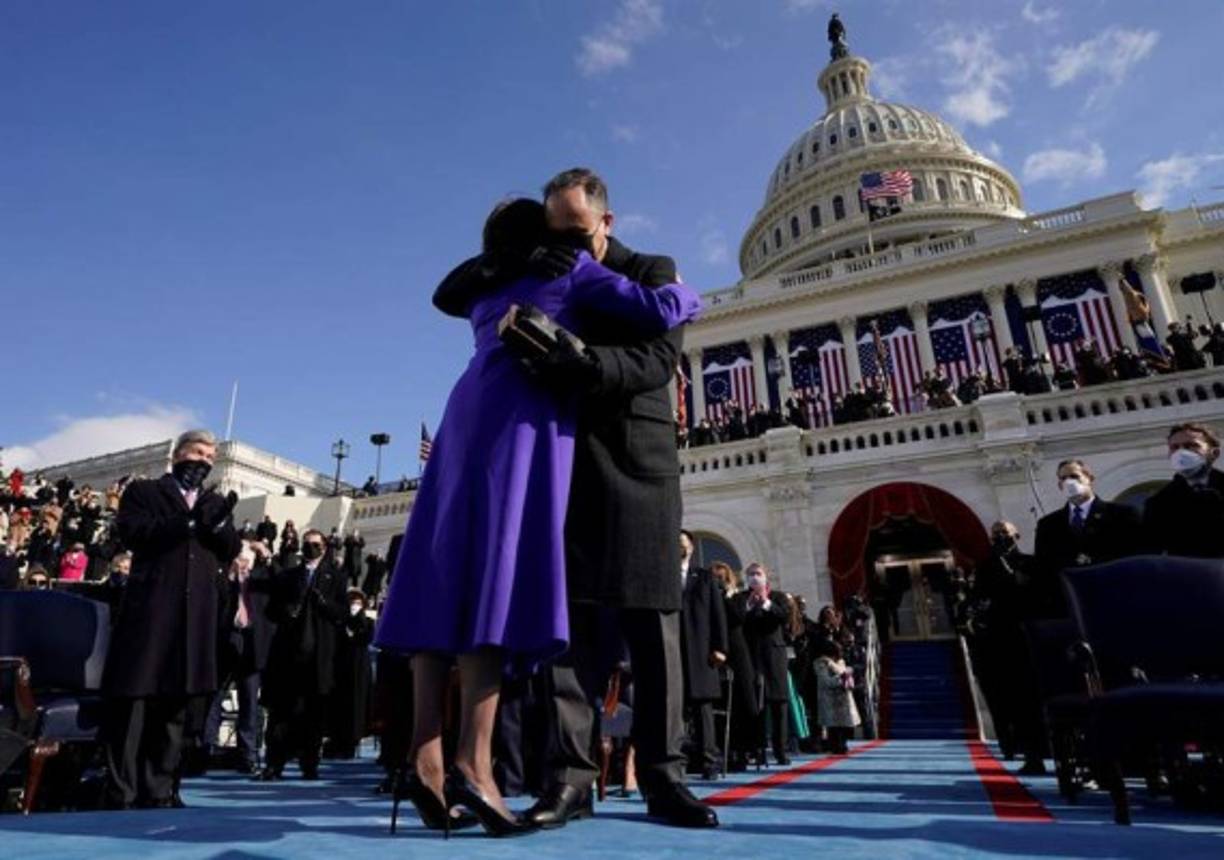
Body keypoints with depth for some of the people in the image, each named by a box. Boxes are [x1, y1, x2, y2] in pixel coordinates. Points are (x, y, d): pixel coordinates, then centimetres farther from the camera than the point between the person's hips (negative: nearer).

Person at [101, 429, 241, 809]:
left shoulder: (216, 503, 20)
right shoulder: (143, 491, 9)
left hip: (195, 615, 4)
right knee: (132, 700, -1)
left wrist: (219, 524, -10)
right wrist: (188, 521, -17)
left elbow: (231, 551, 10)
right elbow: (133, 532, -8)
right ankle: (121, 792, 8)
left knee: (175, 703, 8)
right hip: (148, 608, -4)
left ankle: (158, 789, 16)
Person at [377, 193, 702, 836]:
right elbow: (660, 313, 7)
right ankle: (472, 759, -23)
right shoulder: (572, 268, 14)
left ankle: (427, 756, -10)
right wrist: (686, 294, 29)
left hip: (467, 412, 6)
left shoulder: (488, 291, 30)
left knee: (448, 579, -4)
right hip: (524, 417, -6)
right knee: (499, 575, -16)